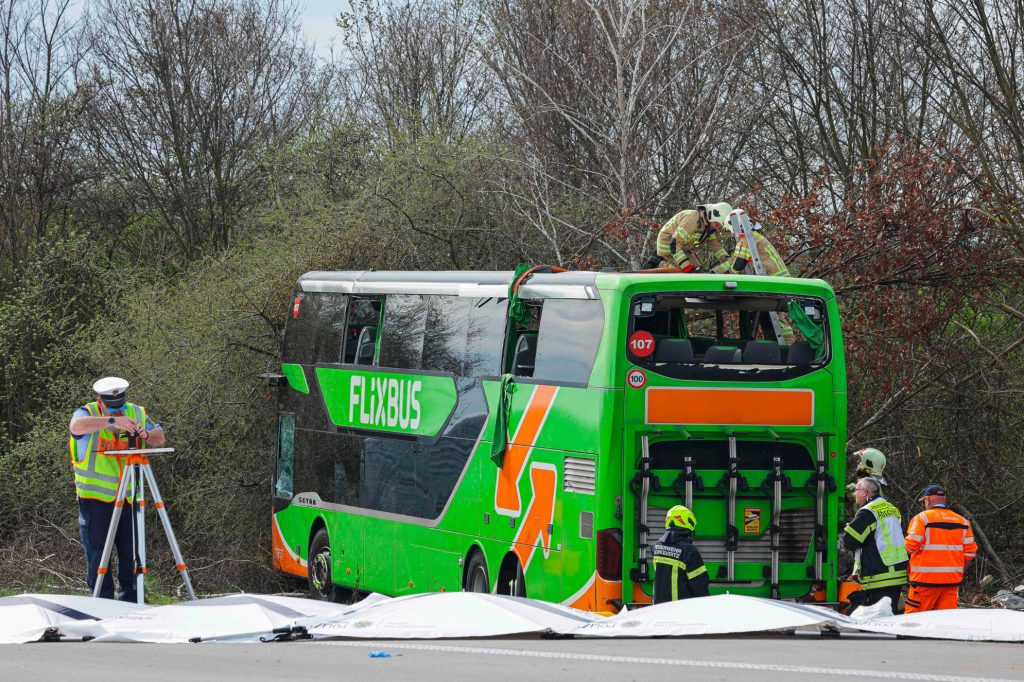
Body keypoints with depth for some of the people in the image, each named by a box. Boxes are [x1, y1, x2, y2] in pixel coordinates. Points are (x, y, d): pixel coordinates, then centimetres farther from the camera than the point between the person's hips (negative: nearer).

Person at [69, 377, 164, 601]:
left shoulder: (137, 414, 5)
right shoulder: (88, 413, -9)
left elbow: (159, 438, 3)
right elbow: (77, 426, -31)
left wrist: (145, 434, -20)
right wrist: (112, 421, -42)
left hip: (130, 497, 4)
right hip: (95, 497, -4)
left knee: (131, 553, 8)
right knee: (97, 553, -2)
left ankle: (130, 603, 19)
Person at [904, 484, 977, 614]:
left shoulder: (922, 518, -5)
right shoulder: (962, 521, 11)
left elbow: (910, 547, -12)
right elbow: (970, 552, 7)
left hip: (926, 579, -5)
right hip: (952, 581, 5)